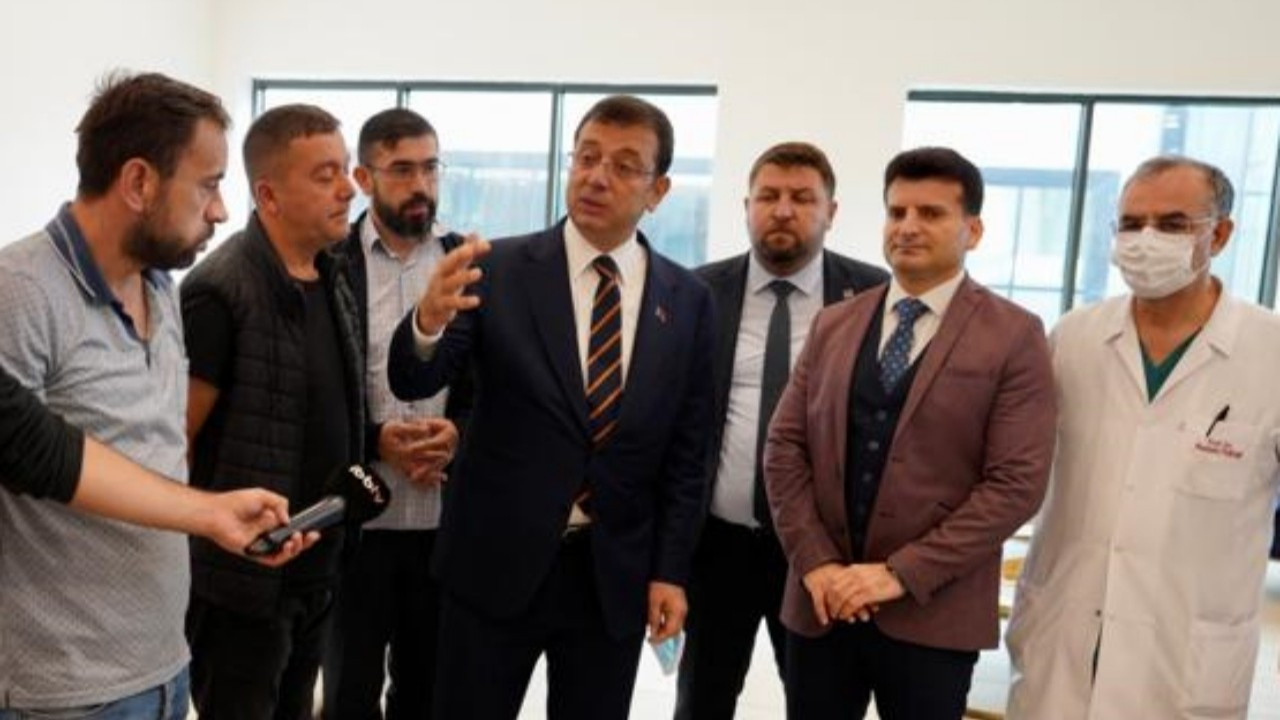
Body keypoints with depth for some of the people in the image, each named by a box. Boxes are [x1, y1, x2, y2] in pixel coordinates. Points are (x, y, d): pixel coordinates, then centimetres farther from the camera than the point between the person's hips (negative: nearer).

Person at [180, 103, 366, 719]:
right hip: (243, 579, -7)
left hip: (319, 570, 7)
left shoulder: (332, 279, 6)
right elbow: (173, 438, -15)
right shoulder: (221, 289, -18)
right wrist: (203, 542, -11)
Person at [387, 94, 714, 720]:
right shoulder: (501, 270, -6)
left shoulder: (688, 300, 0)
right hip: (495, 564, -1)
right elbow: (412, 382, -12)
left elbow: (686, 450, 3)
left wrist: (671, 570, 1)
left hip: (617, 574, 2)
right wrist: (428, 320, -33)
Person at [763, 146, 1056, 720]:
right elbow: (784, 448, 5)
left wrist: (902, 573, -15)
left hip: (932, 614, -3)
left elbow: (1016, 483, -11)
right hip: (821, 601, 3)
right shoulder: (833, 324, 8)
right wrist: (814, 562, -7)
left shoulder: (1014, 337, -4)